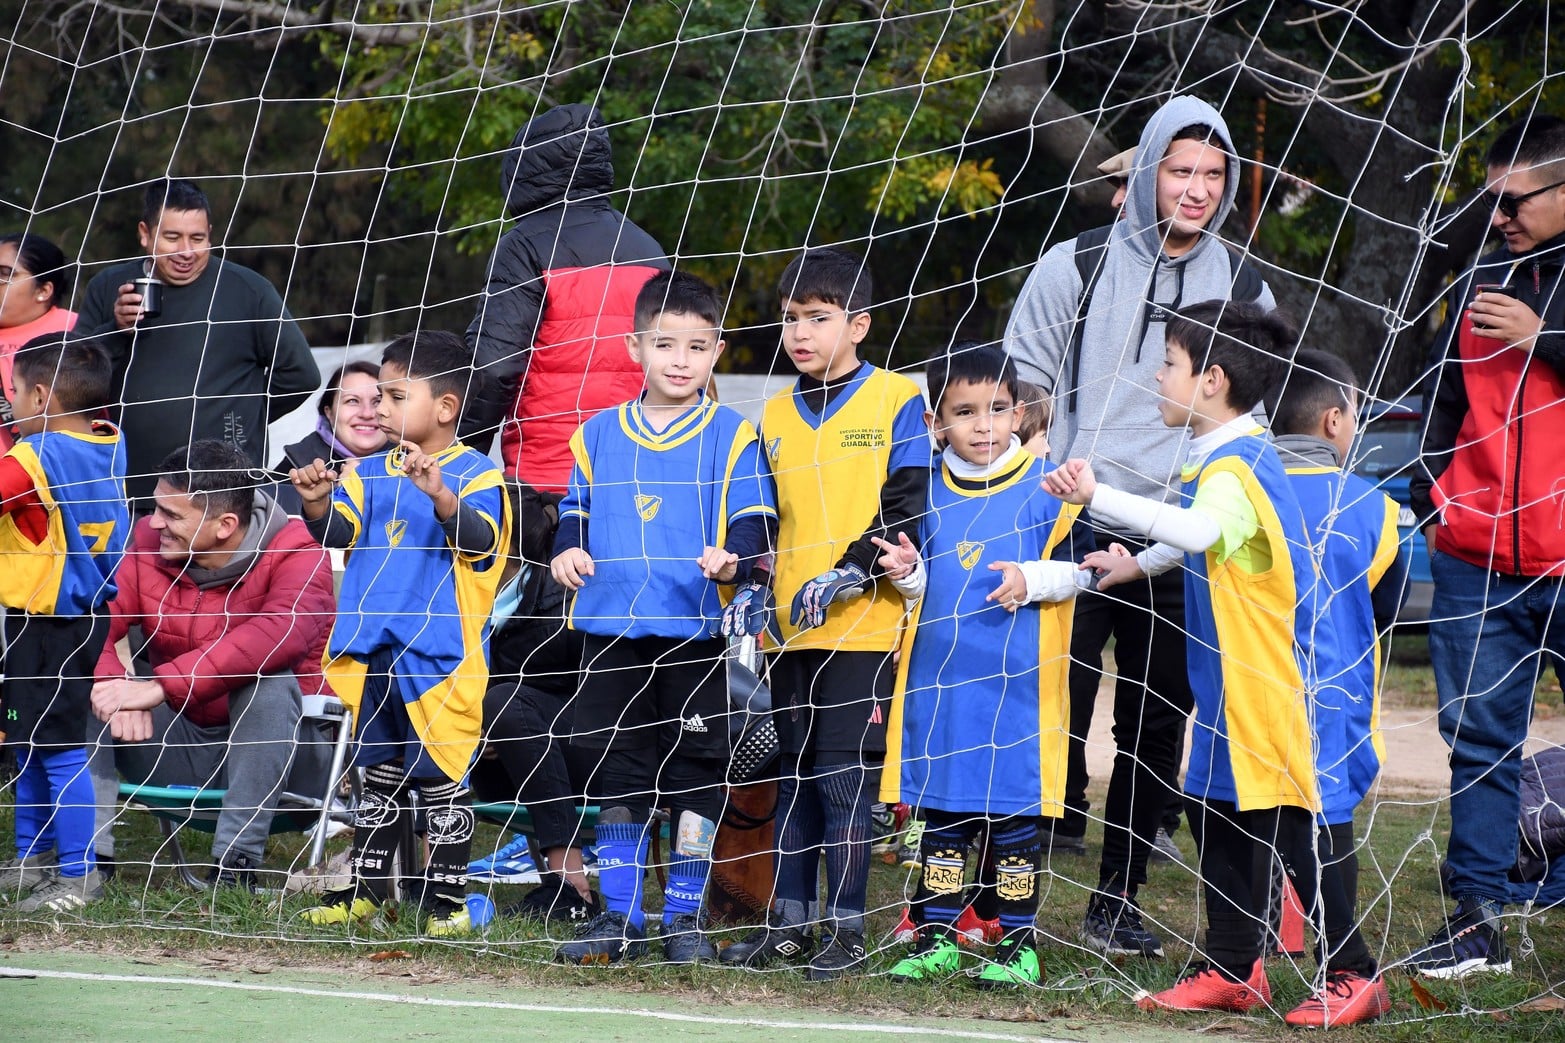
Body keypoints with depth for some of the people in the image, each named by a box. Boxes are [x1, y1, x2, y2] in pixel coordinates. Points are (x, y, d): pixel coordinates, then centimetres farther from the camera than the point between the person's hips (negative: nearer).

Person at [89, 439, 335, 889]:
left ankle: (236, 863, -34)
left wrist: (161, 686, -44)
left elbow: (282, 633, -38)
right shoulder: (146, 543, -3)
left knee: (268, 680, -35)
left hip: (278, 745, -4)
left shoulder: (294, 553, -17)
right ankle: (90, 854, -21)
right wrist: (114, 683, -37)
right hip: (180, 744, 4)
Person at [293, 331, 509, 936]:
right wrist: (318, 504, -20)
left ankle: (447, 899, 6)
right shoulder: (370, 473, 11)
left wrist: (441, 496, -38)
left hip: (440, 656, -6)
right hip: (371, 653, 6)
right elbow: (339, 531, 2)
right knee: (379, 777, 15)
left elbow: (480, 540, -21)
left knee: (441, 779, 0)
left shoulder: (474, 474, -6)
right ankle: (366, 888, 23)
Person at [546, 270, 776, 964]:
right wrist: (567, 549, -3)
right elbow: (576, 509, 18)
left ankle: (685, 917, 11)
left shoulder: (733, 438, 1)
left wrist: (733, 558, -22)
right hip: (611, 632, 3)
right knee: (616, 776, 7)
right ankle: (618, 918, 14)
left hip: (696, 633, -3)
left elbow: (754, 522, -2)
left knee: (695, 776, 1)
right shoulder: (600, 436, 10)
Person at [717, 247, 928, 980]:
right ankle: (788, 923, 16)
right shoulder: (775, 416, 14)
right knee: (795, 777, 10)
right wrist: (750, 588, 2)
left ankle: (846, 930, -1)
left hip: (862, 626, -6)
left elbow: (908, 508, -8)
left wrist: (847, 574, -16)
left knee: (843, 778, -7)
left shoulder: (895, 402, -3)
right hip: (791, 627, 6)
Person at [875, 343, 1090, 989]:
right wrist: (908, 572, -4)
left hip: (1016, 680, -4)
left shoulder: (1045, 487, -3)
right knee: (938, 811, 7)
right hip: (938, 676, 4)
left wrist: (1031, 580, -19)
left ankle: (1018, 944, 9)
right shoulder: (929, 492, 9)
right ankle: (934, 939, 15)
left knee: (1015, 812, 0)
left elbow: (1077, 567, -2)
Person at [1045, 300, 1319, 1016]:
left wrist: (1099, 498, -47)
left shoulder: (1235, 468, -19)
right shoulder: (1229, 460, 14)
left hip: (1265, 684, -10)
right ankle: (1231, 969, 20)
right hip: (1228, 686, 10)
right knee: (1215, 813, 14)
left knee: (1288, 828, -7)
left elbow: (1199, 531, -42)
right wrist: (1136, 565, 46)